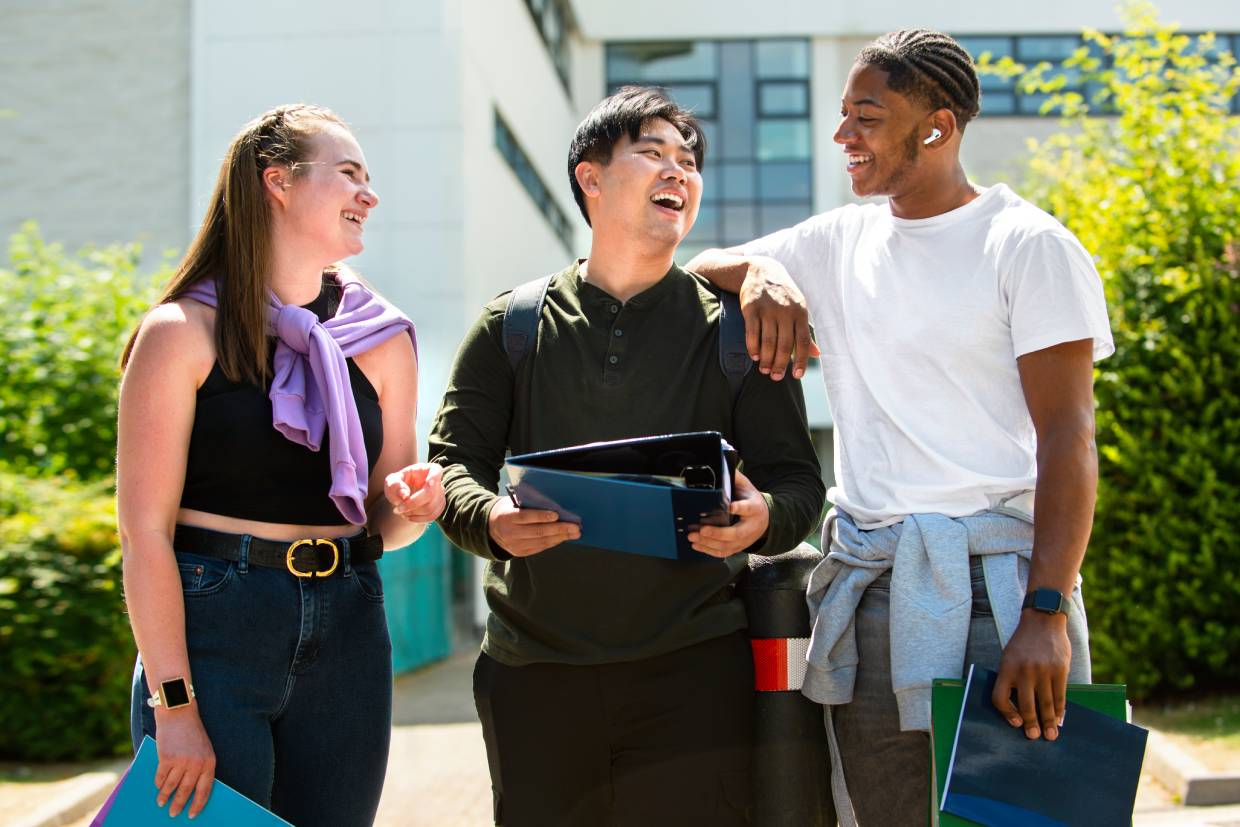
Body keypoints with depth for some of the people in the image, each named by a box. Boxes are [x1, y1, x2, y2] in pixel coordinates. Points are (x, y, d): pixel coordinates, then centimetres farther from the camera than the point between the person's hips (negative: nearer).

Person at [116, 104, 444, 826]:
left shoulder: (383, 341, 9)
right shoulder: (186, 332, -5)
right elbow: (146, 531, -10)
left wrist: (412, 504, -7)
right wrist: (174, 704, -14)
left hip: (345, 632, 5)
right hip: (211, 627, -4)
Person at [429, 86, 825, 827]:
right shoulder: (514, 326, 8)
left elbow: (796, 479, 4)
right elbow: (454, 460, 4)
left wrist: (763, 518, -19)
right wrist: (491, 520, -18)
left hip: (693, 671, 0)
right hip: (534, 673, 1)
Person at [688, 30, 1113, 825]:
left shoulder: (1028, 244, -3)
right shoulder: (839, 242, 14)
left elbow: (1067, 435, -9)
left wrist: (1048, 612, -19)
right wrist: (756, 271, -5)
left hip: (989, 581, -5)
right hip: (866, 592, 6)